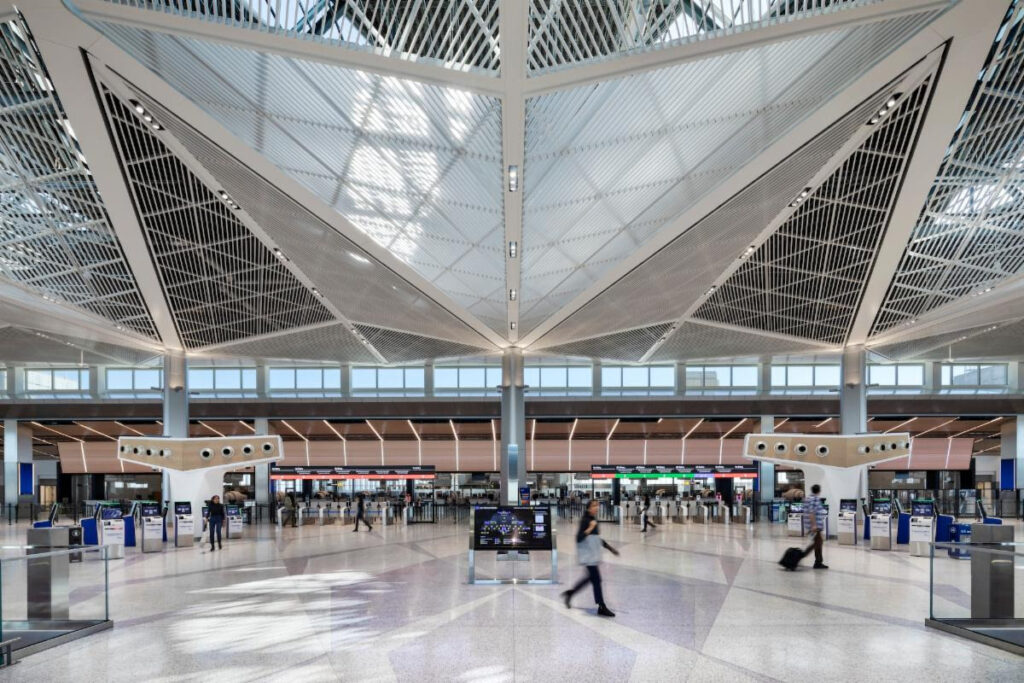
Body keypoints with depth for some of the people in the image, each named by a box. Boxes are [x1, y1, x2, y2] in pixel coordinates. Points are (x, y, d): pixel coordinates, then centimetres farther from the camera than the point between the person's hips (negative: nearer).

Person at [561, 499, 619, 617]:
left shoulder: (594, 520, 12)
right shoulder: (585, 520, -15)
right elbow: (578, 538, -21)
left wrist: (610, 548, 23)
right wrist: (589, 529, -32)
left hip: (593, 553, 10)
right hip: (587, 553, -10)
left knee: (591, 577, 17)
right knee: (596, 579, -7)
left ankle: (570, 593, 30)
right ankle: (601, 607, 0)